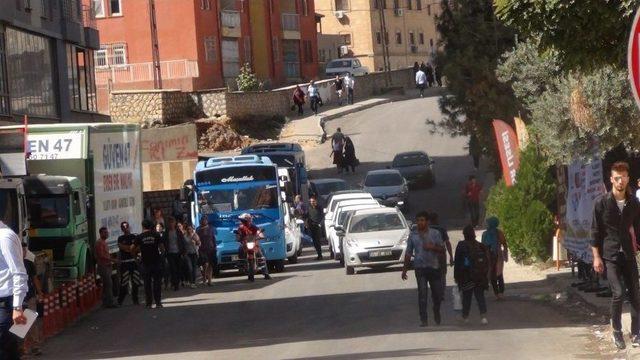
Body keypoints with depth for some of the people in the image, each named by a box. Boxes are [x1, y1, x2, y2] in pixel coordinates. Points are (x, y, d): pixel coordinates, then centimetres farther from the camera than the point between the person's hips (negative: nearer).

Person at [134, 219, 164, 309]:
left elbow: (135, 250, 0)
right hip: (156, 261, 0)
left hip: (146, 262, 0)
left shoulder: (139, 237, -3)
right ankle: (158, 303, 1)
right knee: (157, 282, 4)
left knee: (147, 283, 7)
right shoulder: (156, 235, -2)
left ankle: (148, 303, 6)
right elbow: (162, 248, -1)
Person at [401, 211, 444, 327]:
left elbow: (442, 249, 4)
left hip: (434, 266, 1)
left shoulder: (435, 234, 4)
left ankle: (437, 315, 31)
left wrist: (433, 247, -15)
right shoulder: (413, 235, 7)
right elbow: (408, 253, 12)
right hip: (420, 267, -1)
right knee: (422, 293, -10)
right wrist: (405, 269, 10)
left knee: (437, 293, 7)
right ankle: (423, 319, -9)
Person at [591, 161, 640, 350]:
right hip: (609, 255, -3)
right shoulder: (602, 202, -7)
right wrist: (596, 257, -8)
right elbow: (595, 231, -5)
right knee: (618, 293, -13)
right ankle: (617, 332, 5)